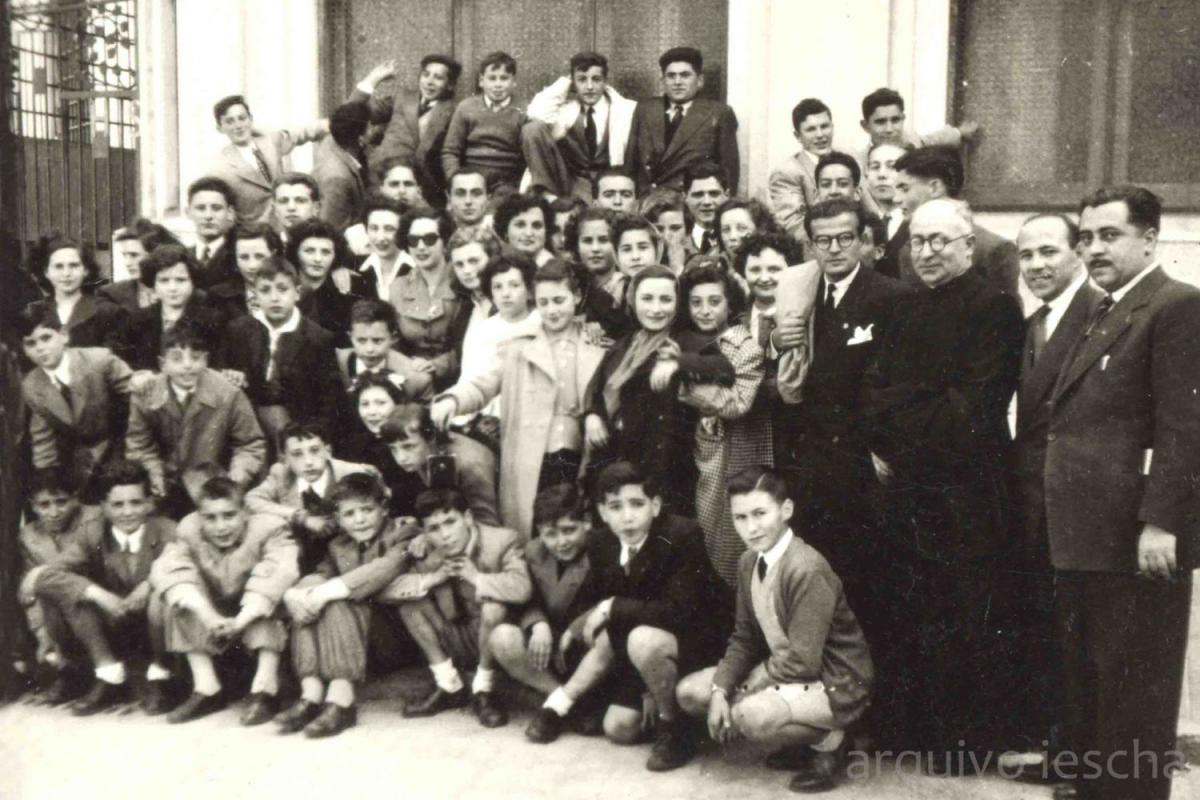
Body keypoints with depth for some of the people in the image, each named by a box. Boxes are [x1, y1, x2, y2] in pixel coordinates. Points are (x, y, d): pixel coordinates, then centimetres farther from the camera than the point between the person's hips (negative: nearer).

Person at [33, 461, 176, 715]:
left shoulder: (167, 532, -13)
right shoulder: (92, 533, -8)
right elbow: (47, 577, -18)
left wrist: (151, 585, -38)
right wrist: (98, 594, -31)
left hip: (153, 629, -3)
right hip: (111, 631, 3)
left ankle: (157, 678, -13)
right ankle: (110, 677, -13)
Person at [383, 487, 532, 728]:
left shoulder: (503, 540, -18)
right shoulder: (432, 555, -4)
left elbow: (522, 587, -37)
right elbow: (386, 589, -13)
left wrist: (476, 578, -28)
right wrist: (432, 579, -24)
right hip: (458, 640, 5)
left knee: (495, 604, -35)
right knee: (409, 602, -9)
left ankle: (483, 691, -13)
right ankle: (448, 687, 0)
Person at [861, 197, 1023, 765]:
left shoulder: (993, 308, -8)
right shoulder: (908, 310, 15)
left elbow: (972, 409, -16)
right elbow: (877, 388, 12)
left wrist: (900, 440, -9)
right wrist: (878, 447, -3)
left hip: (963, 490, -7)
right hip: (907, 486, 7)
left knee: (963, 617, 2)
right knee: (908, 612, 12)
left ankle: (963, 739, 16)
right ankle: (916, 724, 27)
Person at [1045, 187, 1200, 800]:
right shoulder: (1103, 314, 19)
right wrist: (1060, 522, 13)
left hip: (1135, 537, -9)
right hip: (1085, 533, 9)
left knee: (1135, 686, 2)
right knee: (1084, 678, 18)